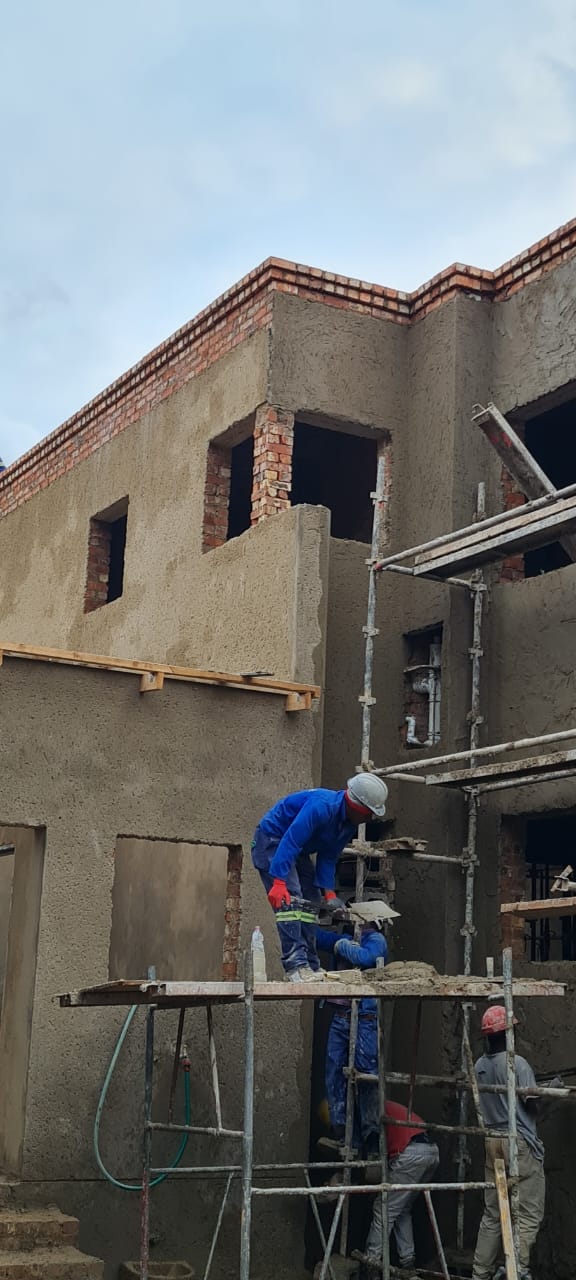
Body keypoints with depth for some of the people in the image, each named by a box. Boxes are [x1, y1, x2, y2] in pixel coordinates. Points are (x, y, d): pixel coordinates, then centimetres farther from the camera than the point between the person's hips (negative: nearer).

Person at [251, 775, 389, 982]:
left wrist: (329, 892, -8)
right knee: (289, 898, -22)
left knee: (310, 902, 6)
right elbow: (290, 842, -37)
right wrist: (278, 882, -41)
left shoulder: (350, 824, -3)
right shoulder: (322, 806, -33)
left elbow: (328, 858, 3)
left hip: (298, 851, 10)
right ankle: (295, 965, -27)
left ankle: (311, 967, 10)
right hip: (273, 841, -10)